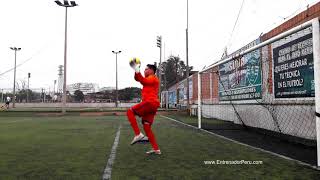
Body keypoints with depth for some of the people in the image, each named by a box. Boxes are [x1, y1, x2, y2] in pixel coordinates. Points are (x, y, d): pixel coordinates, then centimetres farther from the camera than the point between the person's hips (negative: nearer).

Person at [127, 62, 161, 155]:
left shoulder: (153, 78, 1)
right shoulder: (149, 79, 30)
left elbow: (143, 81, -16)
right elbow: (137, 79, 25)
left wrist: (137, 70, -14)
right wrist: (136, 70, 11)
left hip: (150, 102, -10)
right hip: (151, 104, 10)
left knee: (130, 112, -11)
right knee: (146, 127, 7)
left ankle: (138, 134, -19)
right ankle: (156, 149, 7)